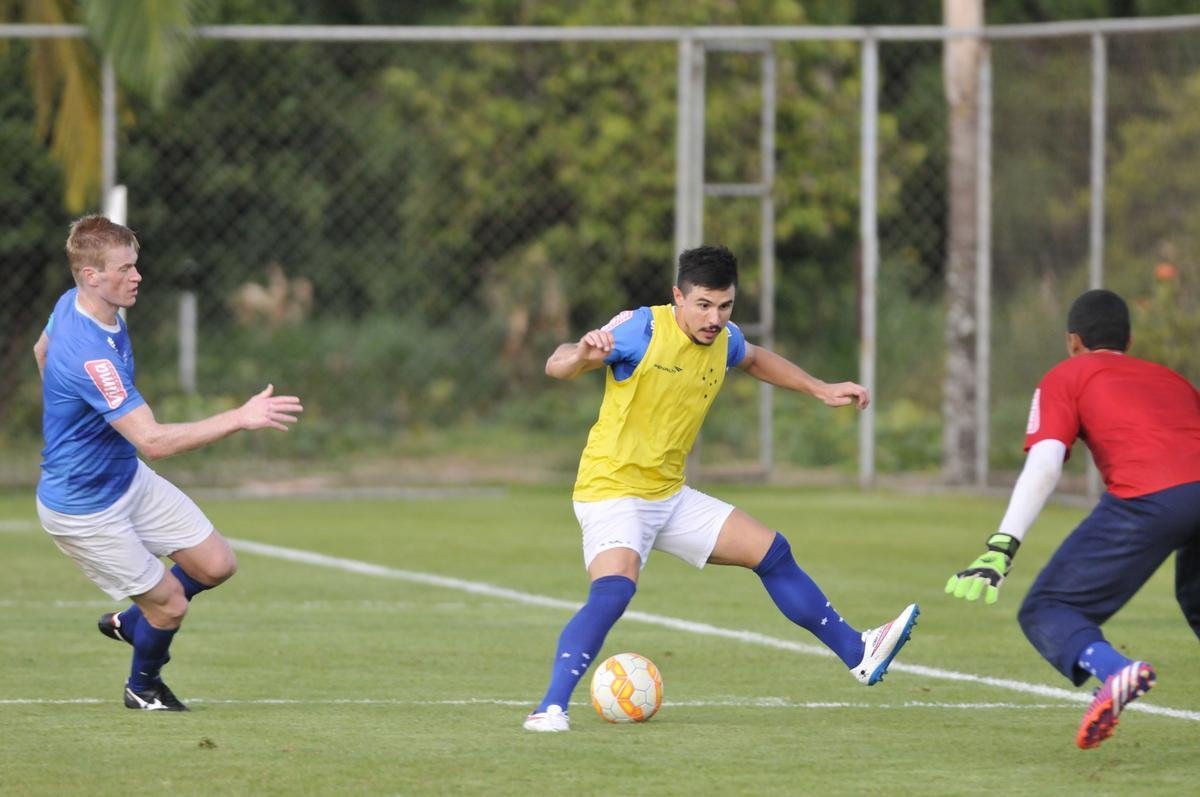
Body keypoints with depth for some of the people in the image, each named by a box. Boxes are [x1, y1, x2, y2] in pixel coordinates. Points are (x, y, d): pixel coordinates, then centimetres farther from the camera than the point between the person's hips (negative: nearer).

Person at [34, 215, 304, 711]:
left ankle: (130, 622, 32)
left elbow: (42, 349, 19)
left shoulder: (72, 305, -6)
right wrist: (240, 418, -42)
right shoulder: (90, 356, -37)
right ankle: (143, 687, 34)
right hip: (85, 511, -9)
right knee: (170, 604, 3)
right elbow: (154, 441, -41)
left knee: (216, 564, 6)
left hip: (128, 478, 9)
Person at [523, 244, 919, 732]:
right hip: (612, 492, -8)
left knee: (772, 552, 11)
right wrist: (583, 355, -46)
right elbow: (556, 366, -23)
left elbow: (755, 359, 29)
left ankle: (858, 654, 24)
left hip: (669, 495, 8)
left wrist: (820, 390, 27)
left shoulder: (723, 341, 3)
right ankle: (551, 707, -33)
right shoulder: (641, 329, -19)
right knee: (614, 587, -33)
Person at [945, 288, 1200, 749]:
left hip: (1147, 499, -5)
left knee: (1047, 612, 1)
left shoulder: (1066, 378, 19)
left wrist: (1001, 549, -7)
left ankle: (1112, 669, -29)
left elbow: (1043, 466, 3)